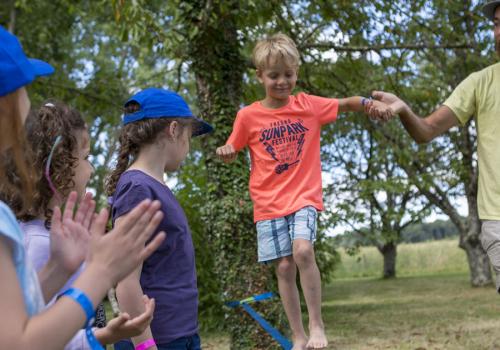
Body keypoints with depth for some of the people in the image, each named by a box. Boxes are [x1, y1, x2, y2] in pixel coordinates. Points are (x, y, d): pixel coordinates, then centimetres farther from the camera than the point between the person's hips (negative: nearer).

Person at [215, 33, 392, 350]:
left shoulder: (309, 105, 1)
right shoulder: (248, 116, -1)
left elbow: (347, 104, 8)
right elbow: (233, 153, 10)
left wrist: (372, 103, -12)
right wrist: (225, 153, -13)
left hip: (304, 197, -1)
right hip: (269, 203, 1)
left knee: (302, 251, -24)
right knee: (284, 267, 0)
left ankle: (317, 324, -9)